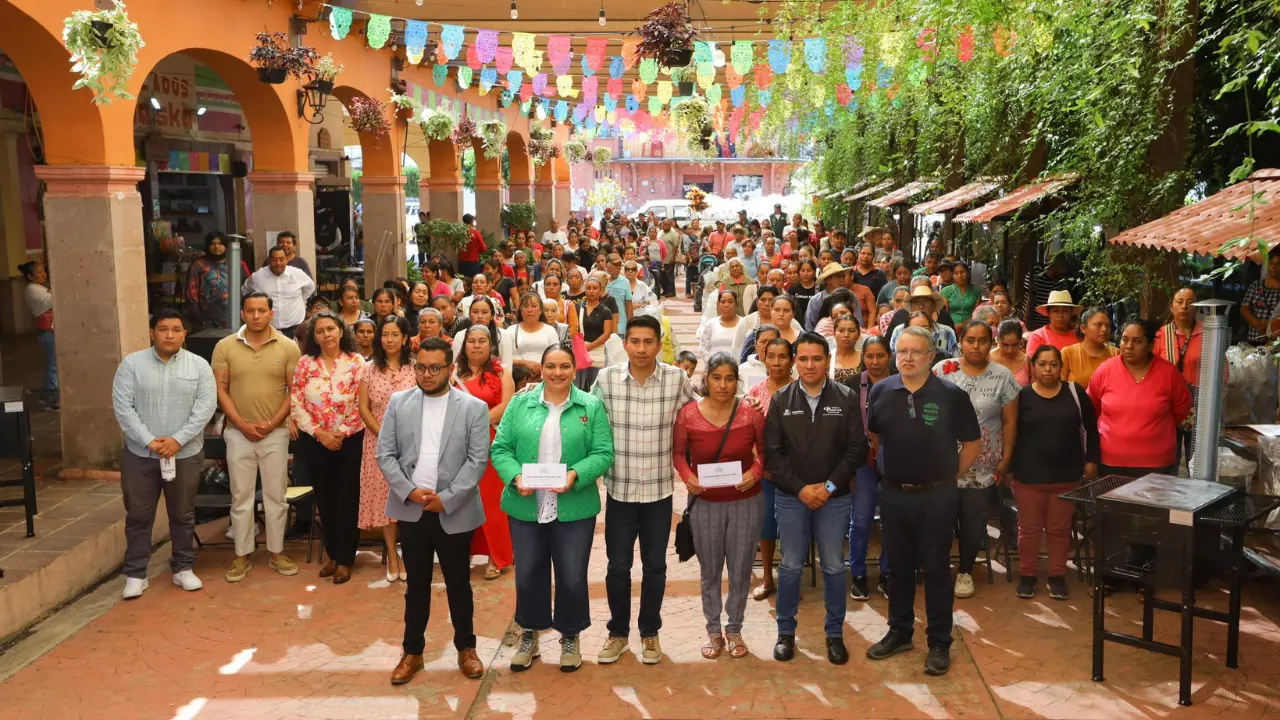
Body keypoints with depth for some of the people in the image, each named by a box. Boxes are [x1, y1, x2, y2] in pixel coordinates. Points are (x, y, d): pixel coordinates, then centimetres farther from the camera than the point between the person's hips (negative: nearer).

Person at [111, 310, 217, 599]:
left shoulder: (199, 365, 0)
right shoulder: (132, 363, -1)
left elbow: (206, 406, -7)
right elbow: (122, 406, -7)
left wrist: (177, 439, -16)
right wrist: (148, 441, -16)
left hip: (185, 454, 0)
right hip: (140, 454, 0)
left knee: (183, 515, 10)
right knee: (138, 516, 6)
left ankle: (183, 568, 24)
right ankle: (135, 574, 17)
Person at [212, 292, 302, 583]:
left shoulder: (288, 347, -3)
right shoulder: (225, 346, -1)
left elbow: (294, 391, -2)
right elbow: (221, 390, -1)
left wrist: (272, 423, -11)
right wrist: (242, 425, -10)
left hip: (276, 433, 0)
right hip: (238, 433, 0)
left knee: (276, 496, 8)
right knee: (241, 497, 8)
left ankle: (277, 552, 20)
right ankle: (242, 555, 19)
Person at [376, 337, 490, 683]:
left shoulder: (474, 407, -4)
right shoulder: (398, 402, 3)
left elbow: (477, 460, -8)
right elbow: (385, 454, 1)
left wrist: (446, 499, -14)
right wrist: (409, 491, -11)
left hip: (454, 512, -2)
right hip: (411, 510, 2)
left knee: (458, 583, 11)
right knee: (416, 584, 13)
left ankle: (466, 648, 27)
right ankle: (412, 651, 27)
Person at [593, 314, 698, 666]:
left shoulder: (677, 379, -8)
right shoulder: (606, 378, -7)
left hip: (659, 489, 0)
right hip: (619, 489, 0)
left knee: (655, 566, 12)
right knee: (617, 566, 10)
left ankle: (650, 632, 30)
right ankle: (618, 632, 28)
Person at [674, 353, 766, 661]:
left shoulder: (752, 414, -10)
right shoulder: (687, 414, -10)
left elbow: (764, 450, 4)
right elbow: (677, 452, 3)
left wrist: (756, 471, -14)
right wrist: (687, 476, -15)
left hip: (746, 502, 0)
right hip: (705, 503, 0)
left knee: (740, 570, 10)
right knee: (710, 570, 13)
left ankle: (734, 629, 30)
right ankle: (713, 631, 30)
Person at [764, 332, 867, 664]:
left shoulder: (846, 399, -3)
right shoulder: (781, 400, -1)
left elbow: (857, 449, -4)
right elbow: (772, 452, -3)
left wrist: (829, 486, -11)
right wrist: (800, 488, -11)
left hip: (834, 498, 0)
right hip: (790, 498, 0)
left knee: (834, 568, 9)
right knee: (790, 567, 9)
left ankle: (835, 633, 23)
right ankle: (785, 632, 23)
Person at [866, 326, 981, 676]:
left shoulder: (951, 395, -9)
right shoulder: (881, 391, -1)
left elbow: (972, 442, 1)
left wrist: (953, 475, 0)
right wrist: (889, 466, 10)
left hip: (936, 496, -3)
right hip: (893, 494, 3)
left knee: (936, 570, 6)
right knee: (898, 567, 15)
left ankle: (939, 644, 18)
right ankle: (899, 632, 30)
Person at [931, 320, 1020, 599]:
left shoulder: (1003, 376, -1)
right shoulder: (942, 370, -2)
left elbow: (1010, 421, 3)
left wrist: (1006, 459, 1)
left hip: (982, 467, 1)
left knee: (973, 521, 9)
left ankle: (965, 570, 28)